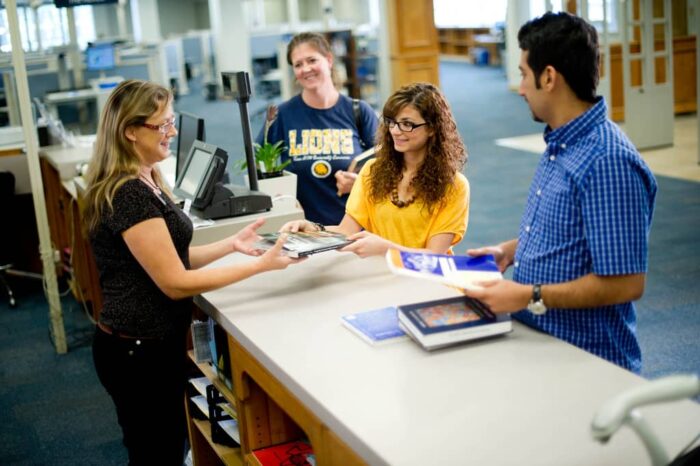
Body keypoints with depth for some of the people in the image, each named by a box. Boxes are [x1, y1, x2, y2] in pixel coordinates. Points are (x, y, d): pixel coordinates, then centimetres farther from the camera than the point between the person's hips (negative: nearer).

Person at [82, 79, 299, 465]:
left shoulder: (143, 182, 9)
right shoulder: (128, 194, -23)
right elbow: (175, 282, -22)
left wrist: (231, 243, 3)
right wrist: (260, 265, -20)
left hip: (154, 341, 9)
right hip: (138, 349, -9)